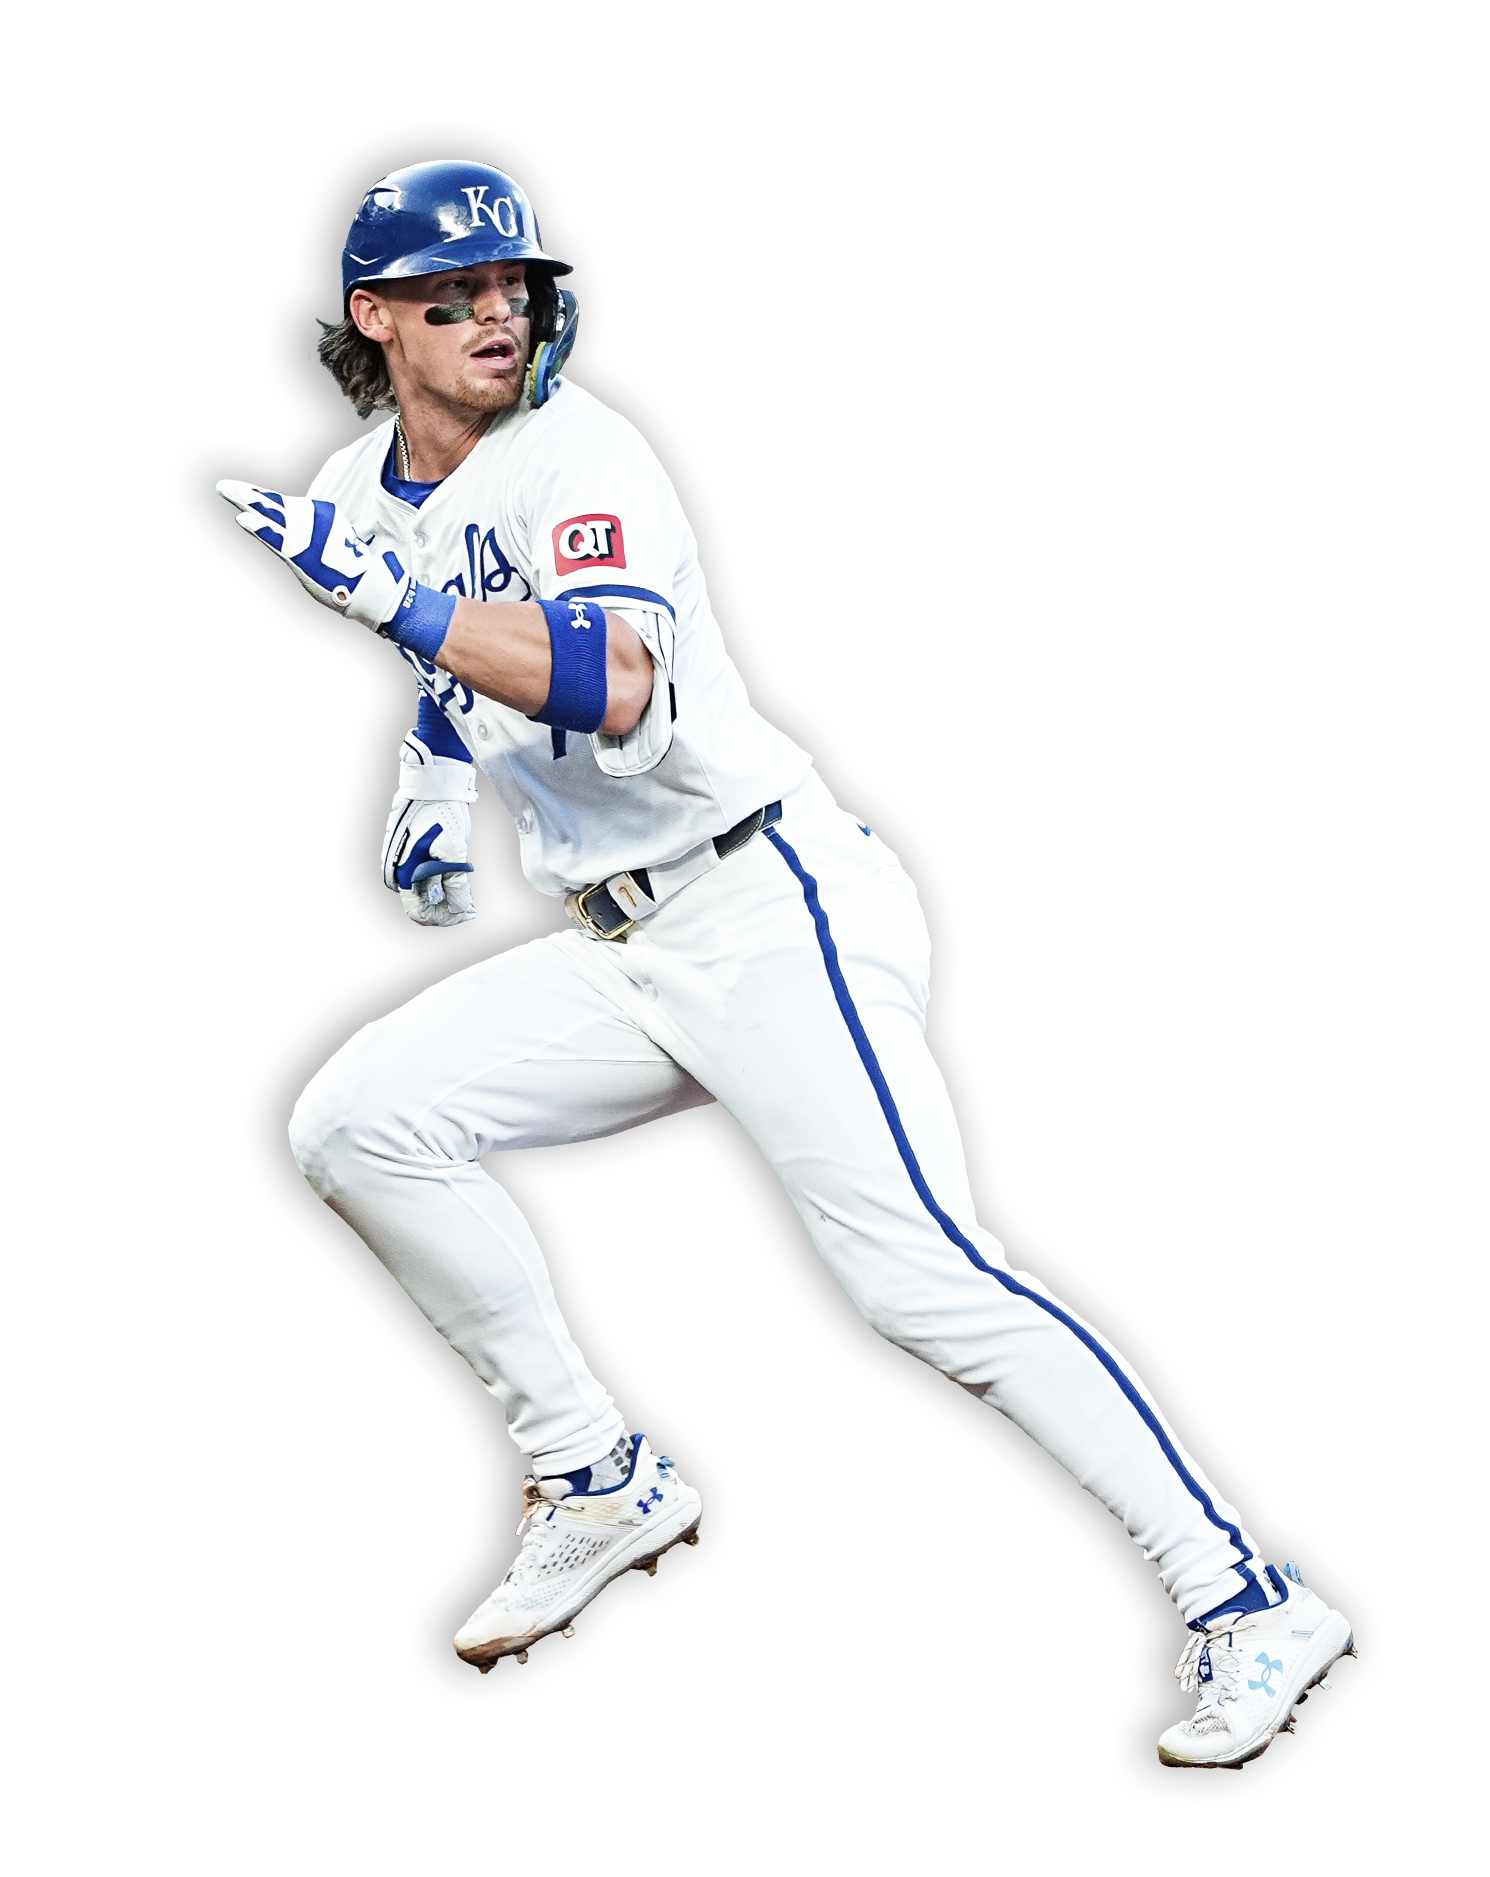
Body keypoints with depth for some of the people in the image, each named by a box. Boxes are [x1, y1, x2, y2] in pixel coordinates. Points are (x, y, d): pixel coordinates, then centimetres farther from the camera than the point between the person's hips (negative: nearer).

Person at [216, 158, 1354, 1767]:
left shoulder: (575, 454, -14)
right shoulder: (363, 491, 9)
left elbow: (619, 691, -33)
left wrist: (388, 595, -34)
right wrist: (434, 766, 16)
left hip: (770, 908, -8)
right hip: (624, 955, 8)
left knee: (920, 1275, -19)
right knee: (355, 1122, -3)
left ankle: (1247, 1609, -18)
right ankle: (600, 1488, 8)